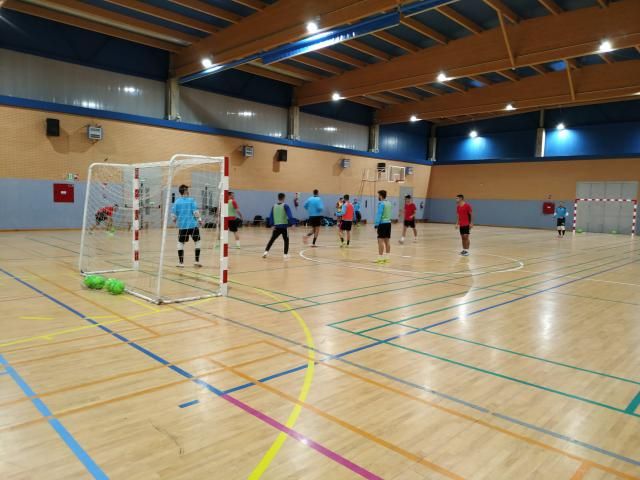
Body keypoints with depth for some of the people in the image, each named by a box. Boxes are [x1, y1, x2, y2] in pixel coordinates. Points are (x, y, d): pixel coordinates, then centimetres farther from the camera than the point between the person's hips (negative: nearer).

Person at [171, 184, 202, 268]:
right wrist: (199, 219, 7)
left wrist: (175, 221, 20)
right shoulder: (191, 200, -4)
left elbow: (173, 215, 2)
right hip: (193, 225, -2)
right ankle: (197, 261, 10)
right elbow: (195, 212, -9)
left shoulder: (177, 201, 2)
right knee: (197, 242, 12)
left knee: (181, 243, 12)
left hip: (182, 226, 2)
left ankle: (181, 263, 9)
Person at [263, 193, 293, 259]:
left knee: (272, 240, 13)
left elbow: (271, 217, 9)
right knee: (286, 240, 10)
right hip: (284, 226, -3)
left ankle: (266, 252, 3)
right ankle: (286, 254, 5)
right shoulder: (285, 206, -6)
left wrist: (272, 225, 13)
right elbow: (290, 216, -14)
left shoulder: (274, 206, 7)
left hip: (276, 226, 3)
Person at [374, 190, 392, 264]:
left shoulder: (381, 203, -11)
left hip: (382, 223, -8)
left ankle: (380, 258, -8)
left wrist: (376, 224, -14)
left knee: (381, 240, -7)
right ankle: (386, 258, 14)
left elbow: (379, 215, -15)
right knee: (387, 240, 10)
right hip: (388, 223, 8)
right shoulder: (389, 203, 13)